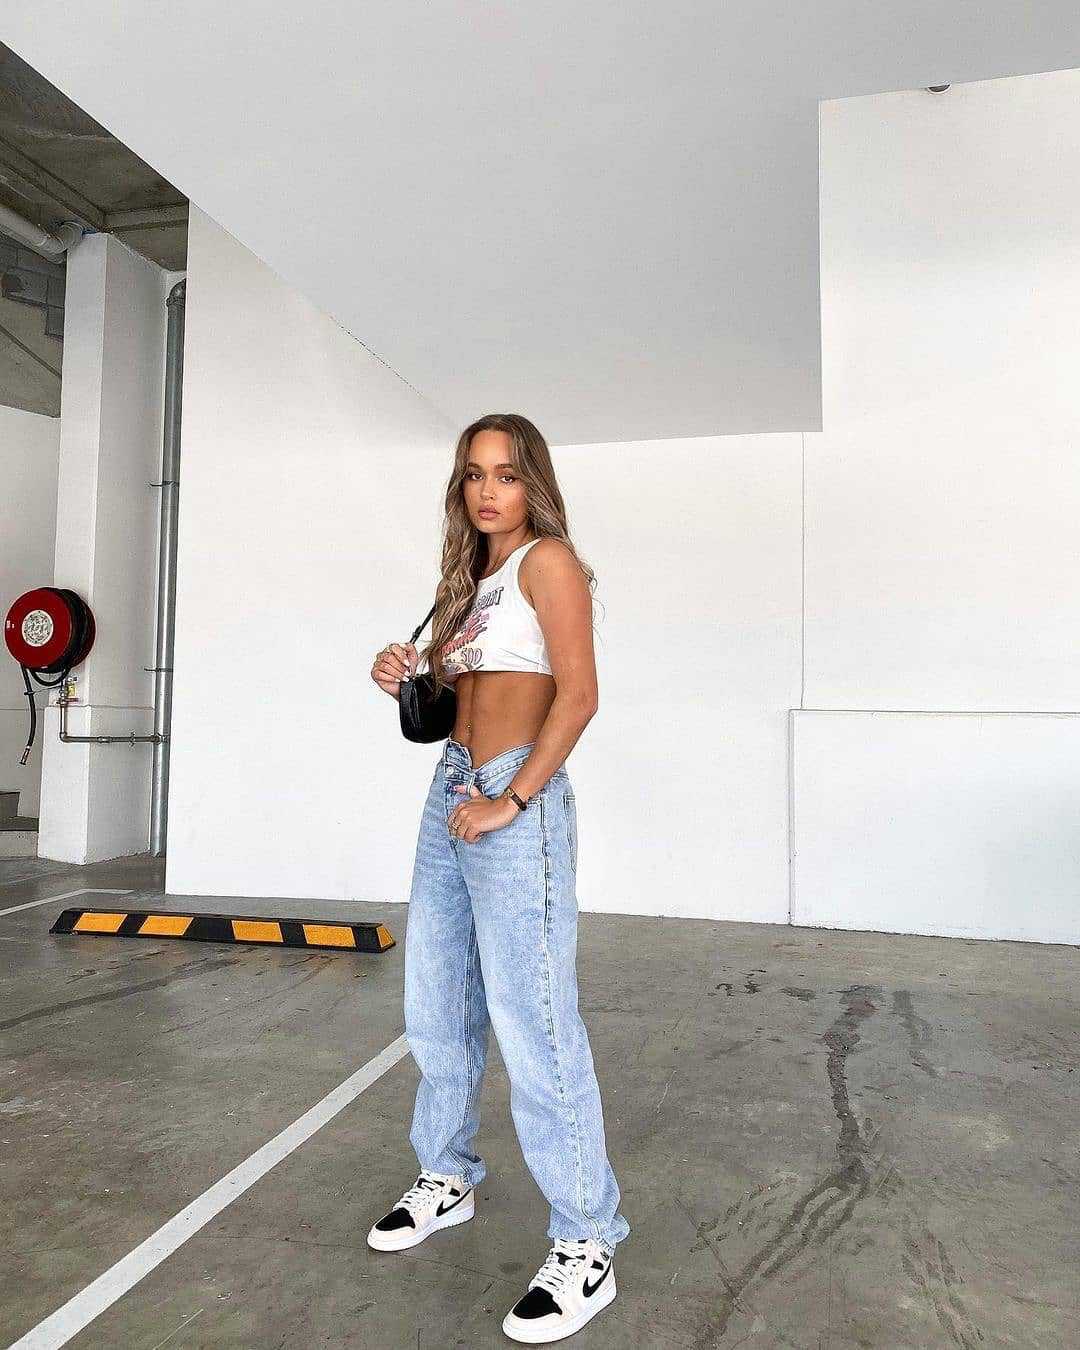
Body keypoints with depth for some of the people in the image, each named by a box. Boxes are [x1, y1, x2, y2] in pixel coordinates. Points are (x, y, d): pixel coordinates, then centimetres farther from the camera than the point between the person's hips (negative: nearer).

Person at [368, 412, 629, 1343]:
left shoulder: (547, 560, -6)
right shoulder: (473, 575, 17)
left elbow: (579, 693, -16)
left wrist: (511, 801, -18)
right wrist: (405, 675, 2)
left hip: (515, 806, -9)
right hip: (450, 791, 9)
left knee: (533, 1025, -6)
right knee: (436, 1007, 17)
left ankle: (585, 1248, 9)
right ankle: (448, 1179, 37)